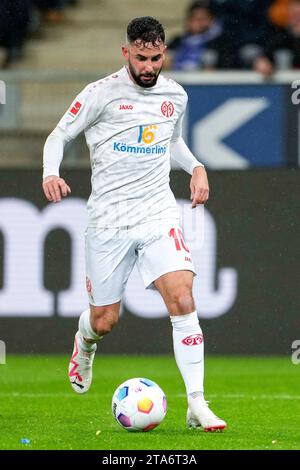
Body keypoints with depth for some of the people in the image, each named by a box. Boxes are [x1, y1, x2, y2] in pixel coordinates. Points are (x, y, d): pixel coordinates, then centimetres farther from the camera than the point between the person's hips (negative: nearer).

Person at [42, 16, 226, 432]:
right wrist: (51, 174, -19)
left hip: (159, 214, 2)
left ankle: (197, 405, -16)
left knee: (182, 300, -17)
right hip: (108, 221, -2)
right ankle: (85, 344, 46)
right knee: (104, 320, 6)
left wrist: (196, 168, 8)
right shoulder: (102, 94, -6)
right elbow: (58, 136, 1)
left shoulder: (175, 96, 7)